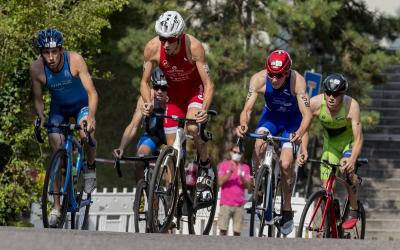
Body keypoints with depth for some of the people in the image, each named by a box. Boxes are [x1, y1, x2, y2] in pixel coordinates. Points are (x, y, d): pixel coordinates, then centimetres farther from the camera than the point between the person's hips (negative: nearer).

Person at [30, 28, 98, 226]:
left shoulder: (75, 60, -31)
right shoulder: (37, 68, -24)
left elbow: (92, 92, -33)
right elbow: (38, 99, -11)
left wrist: (91, 117, -48)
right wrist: (42, 118, -30)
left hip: (82, 104, -2)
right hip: (58, 108, 2)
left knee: (86, 134, -32)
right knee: (57, 154, -8)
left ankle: (90, 167, 0)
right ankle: (57, 206, -2)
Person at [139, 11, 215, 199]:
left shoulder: (194, 47, -33)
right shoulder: (152, 48, -25)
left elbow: (208, 84, -29)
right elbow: (145, 82, -12)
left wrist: (204, 109, -46)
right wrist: (147, 103, -32)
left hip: (196, 90, -3)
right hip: (174, 93, 3)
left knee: (192, 127, -31)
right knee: (172, 147, -2)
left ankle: (206, 169, -8)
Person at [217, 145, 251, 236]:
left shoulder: (245, 167, 11)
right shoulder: (224, 165, 6)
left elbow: (248, 186, 4)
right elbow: (220, 182, -5)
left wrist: (241, 176, -14)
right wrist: (230, 172, -17)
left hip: (239, 205, 2)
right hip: (226, 204, -2)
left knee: (237, 232, -4)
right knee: (223, 230, -9)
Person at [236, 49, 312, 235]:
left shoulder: (297, 81, -33)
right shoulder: (259, 79, -27)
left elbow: (307, 114, -38)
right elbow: (247, 109, -28)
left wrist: (300, 133, -57)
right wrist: (243, 125, -50)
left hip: (293, 118, -2)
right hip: (271, 115, 2)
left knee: (285, 165, -15)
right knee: (259, 144, -30)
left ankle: (287, 210, 4)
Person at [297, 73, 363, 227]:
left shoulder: (351, 106, -33)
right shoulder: (315, 103, -27)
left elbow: (358, 138, -34)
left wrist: (352, 160, -50)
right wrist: (303, 151, -30)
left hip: (349, 138, -3)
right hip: (330, 141, 3)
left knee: (345, 168, -29)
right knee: (327, 185, -5)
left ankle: (354, 211, -11)